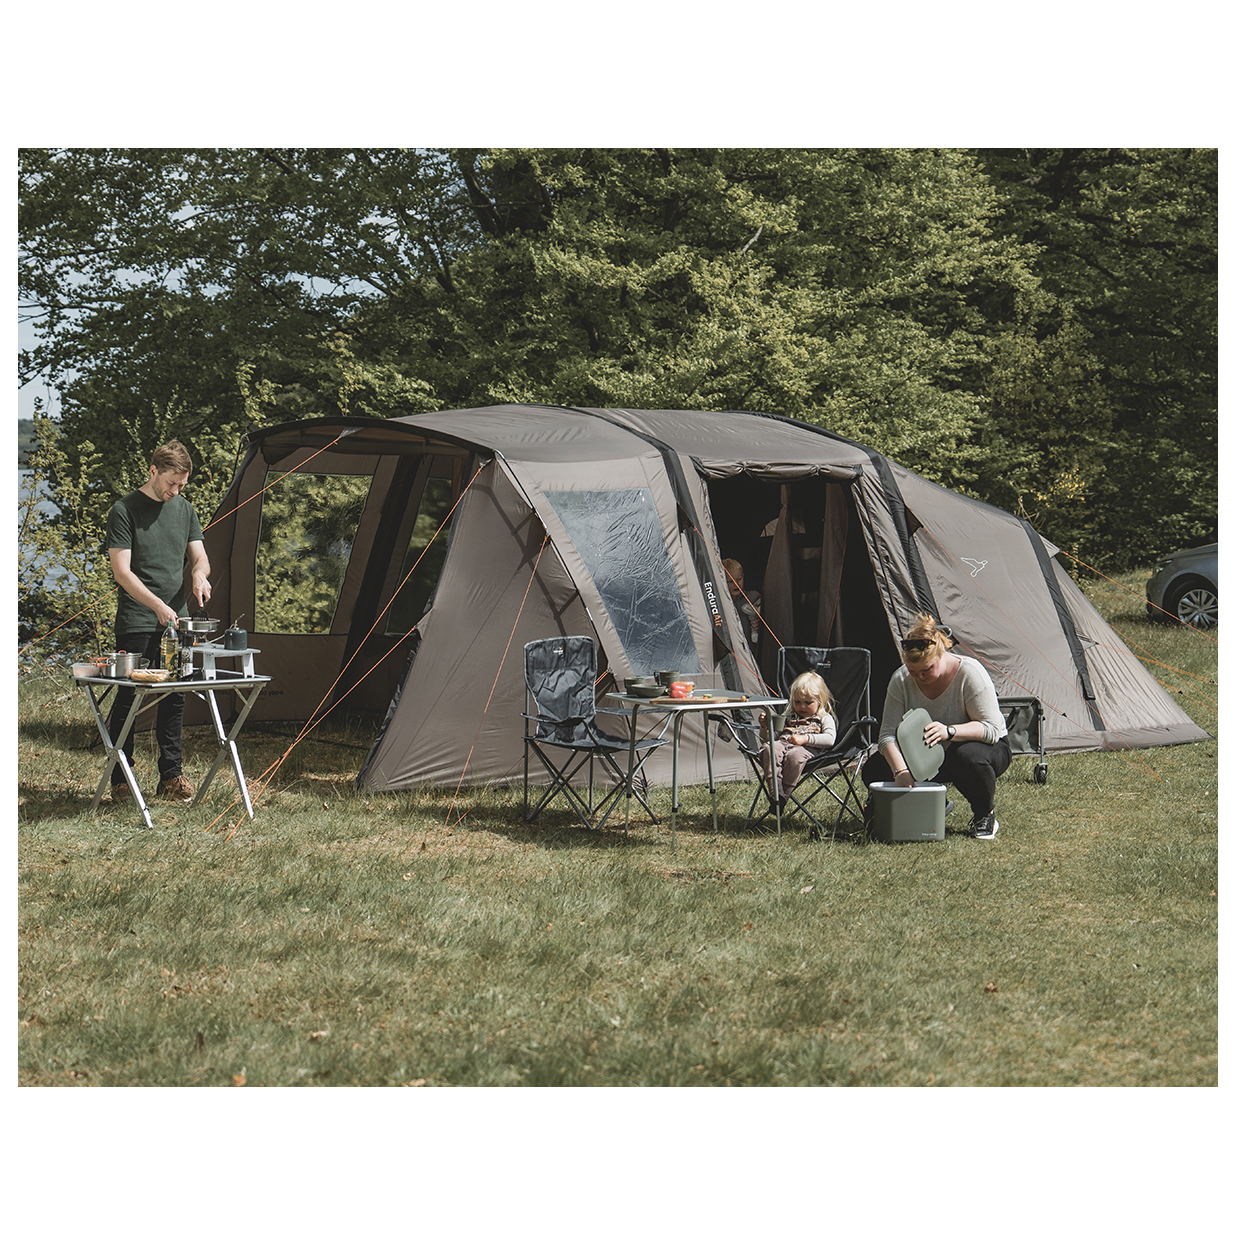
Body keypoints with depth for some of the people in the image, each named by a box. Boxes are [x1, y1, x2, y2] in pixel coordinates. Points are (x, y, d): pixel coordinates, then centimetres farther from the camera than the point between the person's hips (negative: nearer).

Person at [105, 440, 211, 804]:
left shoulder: (184, 509, 13)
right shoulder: (125, 511, -6)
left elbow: (199, 556, 17)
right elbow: (122, 572, -11)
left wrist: (199, 573, -8)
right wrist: (158, 605, -21)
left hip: (175, 623, 5)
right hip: (136, 624, -5)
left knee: (174, 699, 4)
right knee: (128, 698, -4)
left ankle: (171, 775, 12)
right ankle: (120, 780, 4)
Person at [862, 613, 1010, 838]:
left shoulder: (969, 673, -26)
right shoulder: (901, 680, -15)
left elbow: (991, 729, -29)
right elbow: (888, 734, -18)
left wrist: (949, 731, -46)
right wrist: (900, 770, -38)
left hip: (990, 748, -4)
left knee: (968, 757, -42)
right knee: (874, 771, -17)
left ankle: (985, 816, -11)